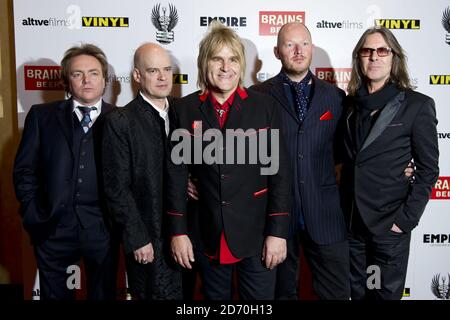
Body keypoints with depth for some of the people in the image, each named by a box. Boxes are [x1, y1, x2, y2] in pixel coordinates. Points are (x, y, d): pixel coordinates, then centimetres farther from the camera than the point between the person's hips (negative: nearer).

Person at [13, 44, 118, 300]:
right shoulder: (42, 116, 5)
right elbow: (25, 170, 5)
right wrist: (33, 214, -1)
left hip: (101, 229, 0)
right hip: (52, 228, 1)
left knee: (104, 293, 15)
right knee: (54, 294, 16)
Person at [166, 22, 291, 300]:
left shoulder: (265, 106, -3)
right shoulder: (184, 110, 0)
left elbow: (279, 172, -4)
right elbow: (177, 174, 1)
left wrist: (278, 231, -7)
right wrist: (178, 231, -1)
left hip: (256, 235, -1)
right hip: (207, 237, 1)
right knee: (215, 297, 17)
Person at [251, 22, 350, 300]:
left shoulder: (335, 96, 8)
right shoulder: (258, 96, 0)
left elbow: (340, 149, 15)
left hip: (325, 212, 2)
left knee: (338, 291, 10)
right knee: (282, 290, 15)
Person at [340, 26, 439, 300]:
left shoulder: (417, 105, -8)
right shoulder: (351, 103, 5)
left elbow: (428, 169, -7)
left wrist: (407, 218, -13)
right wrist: (340, 209, 5)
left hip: (388, 222, -4)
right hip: (350, 220, 4)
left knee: (386, 293, 11)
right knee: (357, 292, 18)